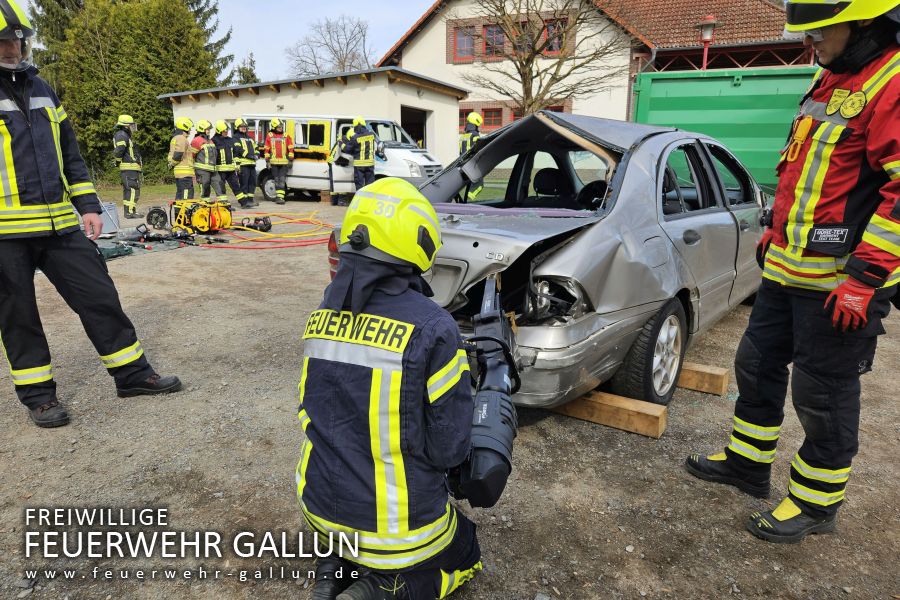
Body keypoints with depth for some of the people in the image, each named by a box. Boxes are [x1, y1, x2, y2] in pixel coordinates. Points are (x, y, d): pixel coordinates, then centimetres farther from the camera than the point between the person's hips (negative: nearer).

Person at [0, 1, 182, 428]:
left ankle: (133, 374, 16)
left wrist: (88, 206, 11)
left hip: (59, 224, 5)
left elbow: (69, 153, 18)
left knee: (99, 296, 5)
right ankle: (37, 394, 21)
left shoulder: (41, 90, 15)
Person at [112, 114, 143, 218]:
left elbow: (117, 152, 25)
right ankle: (130, 212, -15)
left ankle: (128, 211, 19)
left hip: (130, 168, 11)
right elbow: (118, 151, -23)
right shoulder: (122, 135, -10)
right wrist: (118, 161, -9)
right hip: (130, 167, -11)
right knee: (133, 189, -12)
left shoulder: (124, 136, 22)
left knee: (128, 190, 13)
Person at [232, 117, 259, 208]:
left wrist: (255, 156, 7)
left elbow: (255, 148, 28)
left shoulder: (250, 138, 26)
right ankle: (244, 202, -11)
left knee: (252, 182, 10)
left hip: (252, 164, 8)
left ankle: (250, 200, 19)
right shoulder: (236, 138, 1)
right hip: (243, 164, -8)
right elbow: (238, 149, -12)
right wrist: (248, 155, -19)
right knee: (244, 183, -10)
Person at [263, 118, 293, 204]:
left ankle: (280, 196, -10)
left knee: (282, 180, -7)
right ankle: (279, 196, 12)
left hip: (284, 162, -1)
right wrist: (267, 161, 4)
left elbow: (291, 149, 8)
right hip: (274, 162, 1)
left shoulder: (286, 136, 6)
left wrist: (290, 160, 2)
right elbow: (266, 149, 8)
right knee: (277, 180, 5)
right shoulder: (269, 136, 7)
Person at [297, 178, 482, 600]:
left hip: (320, 506, 6)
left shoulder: (321, 315, -5)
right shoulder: (433, 328, -24)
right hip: (396, 525, -5)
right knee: (465, 556, 25)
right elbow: (450, 450, -16)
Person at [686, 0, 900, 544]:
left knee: (823, 393, 3)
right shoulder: (832, 80, 14)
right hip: (787, 269, 9)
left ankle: (817, 503, 22)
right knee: (757, 366, 17)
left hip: (842, 281, -9)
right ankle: (748, 462, 34)